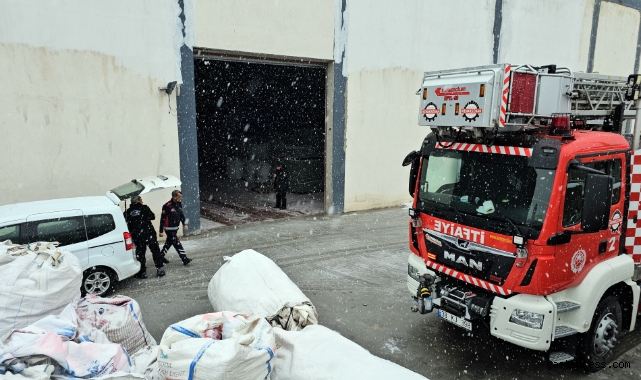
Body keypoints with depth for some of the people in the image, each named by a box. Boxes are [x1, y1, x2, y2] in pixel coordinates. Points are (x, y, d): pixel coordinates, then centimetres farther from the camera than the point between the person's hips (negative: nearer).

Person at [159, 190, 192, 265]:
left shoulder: (179, 204, 3)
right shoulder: (167, 206, -21)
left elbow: (181, 215, 13)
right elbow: (162, 219, -16)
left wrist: (184, 224, -1)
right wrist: (161, 231, -13)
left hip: (175, 228, 8)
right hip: (169, 229, -8)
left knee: (169, 242, 19)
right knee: (177, 244, -8)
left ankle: (161, 256, 35)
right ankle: (184, 259, -7)